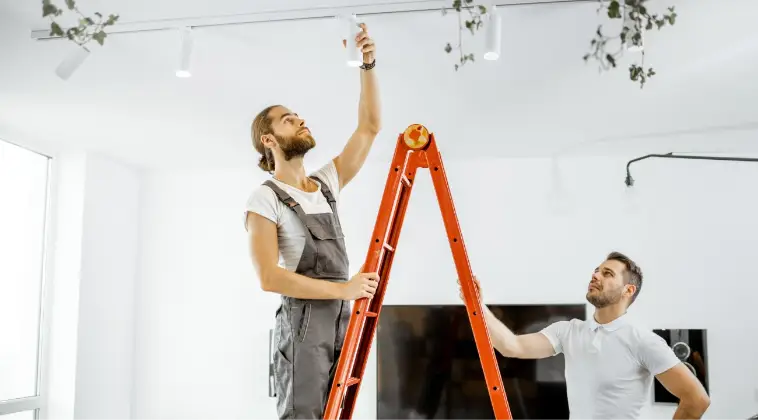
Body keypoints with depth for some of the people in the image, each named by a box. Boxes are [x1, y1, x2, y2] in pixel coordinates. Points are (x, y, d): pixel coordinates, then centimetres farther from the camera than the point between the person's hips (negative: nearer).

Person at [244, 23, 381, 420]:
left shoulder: (327, 183, 15)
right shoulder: (264, 199, -5)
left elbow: (369, 126, 14)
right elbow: (269, 277, -15)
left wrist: (368, 65, 6)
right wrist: (342, 288, -16)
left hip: (342, 319, 7)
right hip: (303, 320, -7)